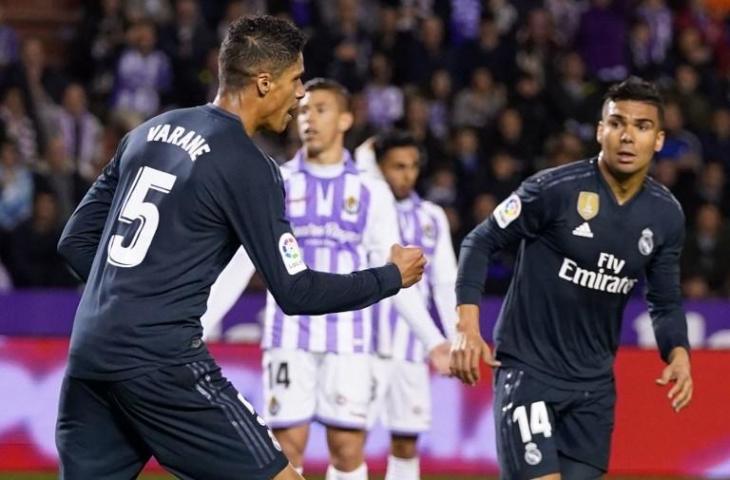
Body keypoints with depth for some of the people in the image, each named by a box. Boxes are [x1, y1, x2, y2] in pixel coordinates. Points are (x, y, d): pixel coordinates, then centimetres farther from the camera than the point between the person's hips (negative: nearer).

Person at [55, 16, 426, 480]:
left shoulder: (150, 131, 13)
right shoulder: (247, 166, -8)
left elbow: (75, 240, 17)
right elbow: (296, 292, -7)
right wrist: (393, 277, 6)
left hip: (88, 353, 8)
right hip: (162, 360, -8)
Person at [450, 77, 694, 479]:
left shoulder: (666, 215, 2)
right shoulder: (555, 189, -14)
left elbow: (665, 302, 13)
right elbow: (481, 242, -7)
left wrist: (678, 352, -8)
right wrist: (467, 326, -18)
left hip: (594, 382, 5)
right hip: (528, 368, -5)